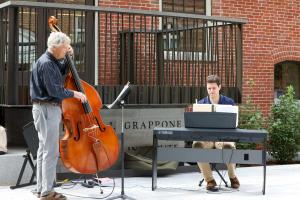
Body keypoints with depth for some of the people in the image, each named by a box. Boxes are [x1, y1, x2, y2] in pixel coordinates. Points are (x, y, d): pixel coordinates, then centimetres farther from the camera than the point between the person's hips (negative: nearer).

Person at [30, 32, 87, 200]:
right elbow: (54, 90, -22)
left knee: (44, 150, 14)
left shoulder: (51, 61, 12)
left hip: (49, 109, 11)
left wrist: (68, 58, 14)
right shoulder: (46, 63, -18)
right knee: (51, 151, -8)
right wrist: (74, 94, -11)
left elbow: (62, 73, 29)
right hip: (46, 109, -11)